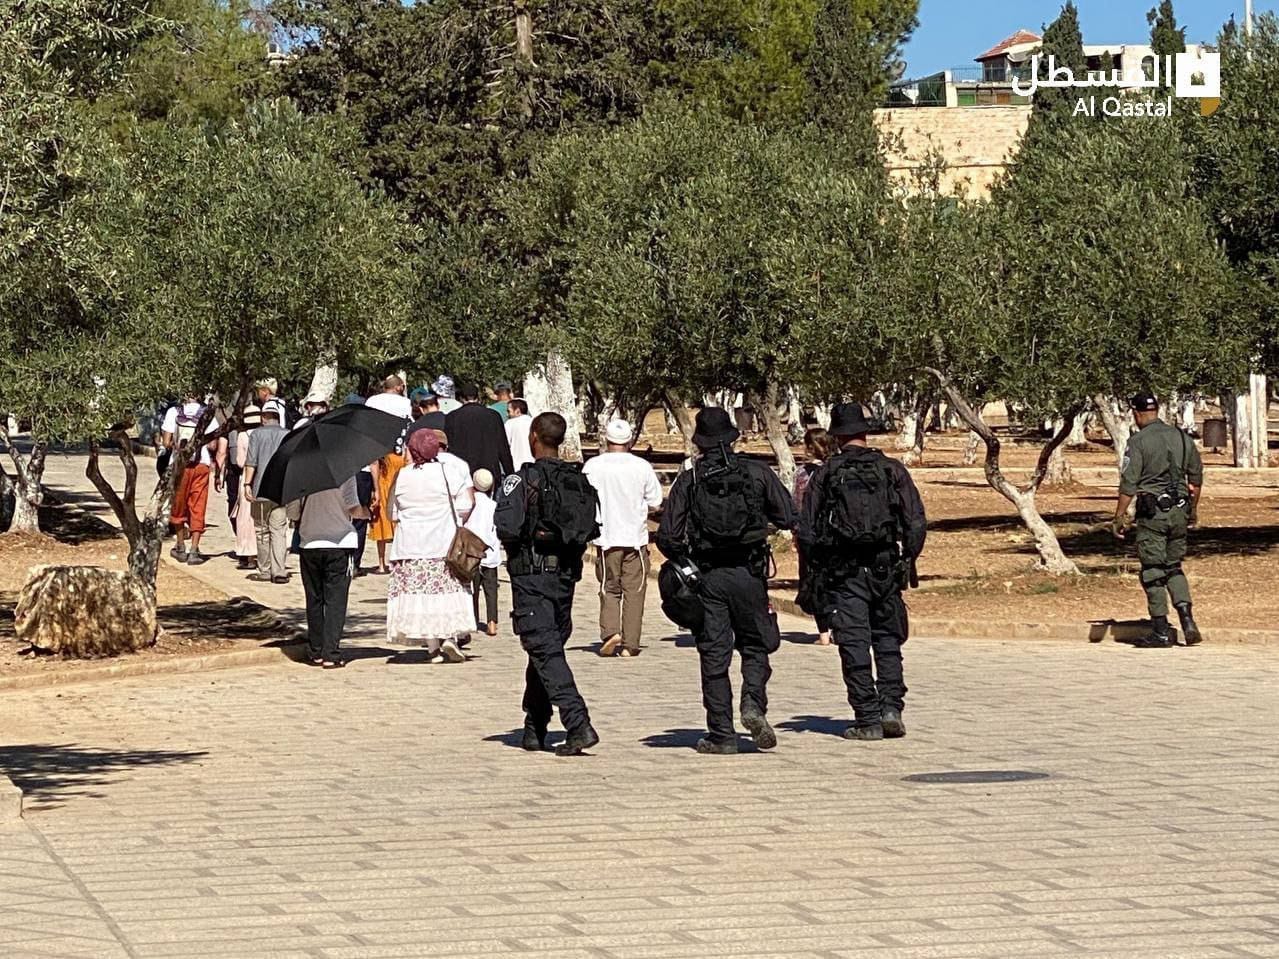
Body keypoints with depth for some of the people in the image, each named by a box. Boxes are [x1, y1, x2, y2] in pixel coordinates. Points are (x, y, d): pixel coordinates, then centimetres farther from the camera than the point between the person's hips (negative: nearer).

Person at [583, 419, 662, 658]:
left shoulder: (593, 466, -6)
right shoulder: (642, 466, -4)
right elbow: (655, 502, 2)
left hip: (606, 537, 0)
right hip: (636, 536, 0)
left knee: (609, 588, 13)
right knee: (634, 590, 6)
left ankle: (610, 631, -7)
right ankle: (630, 643, 2)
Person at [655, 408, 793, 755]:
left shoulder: (689, 481, -1)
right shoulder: (757, 473, 0)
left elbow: (668, 537, -4)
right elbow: (788, 518, 2)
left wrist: (684, 563, 15)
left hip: (707, 577, 0)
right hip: (749, 573, 0)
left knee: (714, 655, 5)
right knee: (755, 645, 14)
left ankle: (721, 734, 4)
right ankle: (754, 703, -11)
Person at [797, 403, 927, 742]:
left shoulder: (825, 475, 0)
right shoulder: (893, 471, 2)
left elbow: (806, 530, 0)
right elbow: (917, 523, -1)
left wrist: (820, 565, 14)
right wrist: (907, 562, 11)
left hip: (844, 574, -1)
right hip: (885, 569, 1)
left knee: (855, 646, 2)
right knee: (888, 641, 15)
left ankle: (868, 720, 0)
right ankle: (891, 707, 2)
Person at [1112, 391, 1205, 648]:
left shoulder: (1138, 441, -10)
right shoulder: (1182, 438, 8)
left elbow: (1128, 484, -13)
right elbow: (1196, 477, 16)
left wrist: (1119, 517, -7)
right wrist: (1193, 509, 28)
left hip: (1152, 512, -5)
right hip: (1179, 511, 5)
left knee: (1153, 572, 2)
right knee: (1174, 568, 17)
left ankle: (1160, 632, 2)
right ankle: (1187, 620, 1)